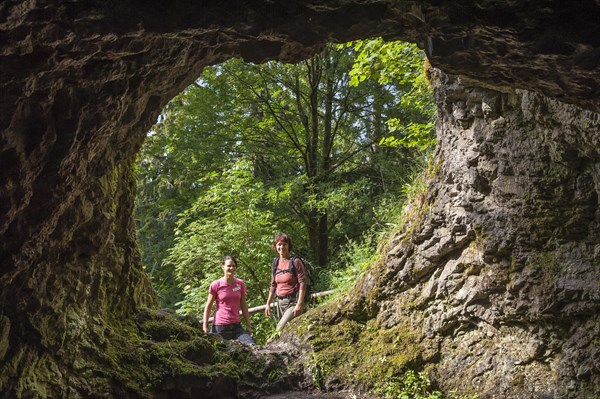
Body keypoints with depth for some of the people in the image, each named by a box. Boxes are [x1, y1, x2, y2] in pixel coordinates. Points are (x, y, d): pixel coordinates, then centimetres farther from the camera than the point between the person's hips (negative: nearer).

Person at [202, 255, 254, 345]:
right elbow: (208, 306, 2)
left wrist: (248, 325, 11)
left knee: (251, 346, -14)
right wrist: (205, 325, -2)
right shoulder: (216, 285, -5)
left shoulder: (240, 284, 4)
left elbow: (243, 305, 11)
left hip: (236, 326, 3)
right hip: (219, 327, -3)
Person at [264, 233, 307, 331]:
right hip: (280, 302, 6)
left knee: (281, 328, -21)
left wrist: (299, 305, -18)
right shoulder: (275, 263, 10)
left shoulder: (295, 262, -8)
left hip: (293, 302, -6)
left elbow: (302, 284, -12)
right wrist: (268, 304, 14)